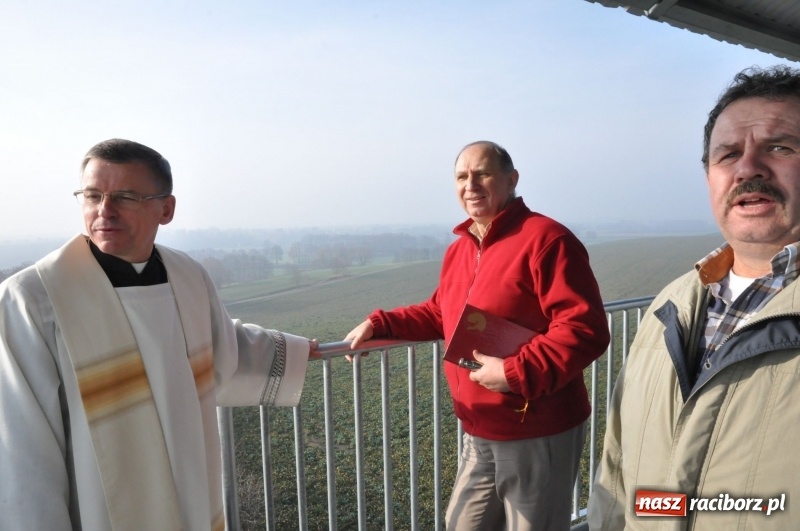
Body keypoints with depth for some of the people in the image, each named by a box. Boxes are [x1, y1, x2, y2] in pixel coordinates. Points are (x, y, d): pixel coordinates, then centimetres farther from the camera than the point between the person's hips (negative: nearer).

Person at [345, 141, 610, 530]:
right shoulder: (458, 250, 8)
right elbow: (440, 314, 19)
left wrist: (517, 373, -30)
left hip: (537, 436, -8)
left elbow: (586, 330, -24)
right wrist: (379, 325, 8)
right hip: (479, 435, 8)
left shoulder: (545, 238, -19)